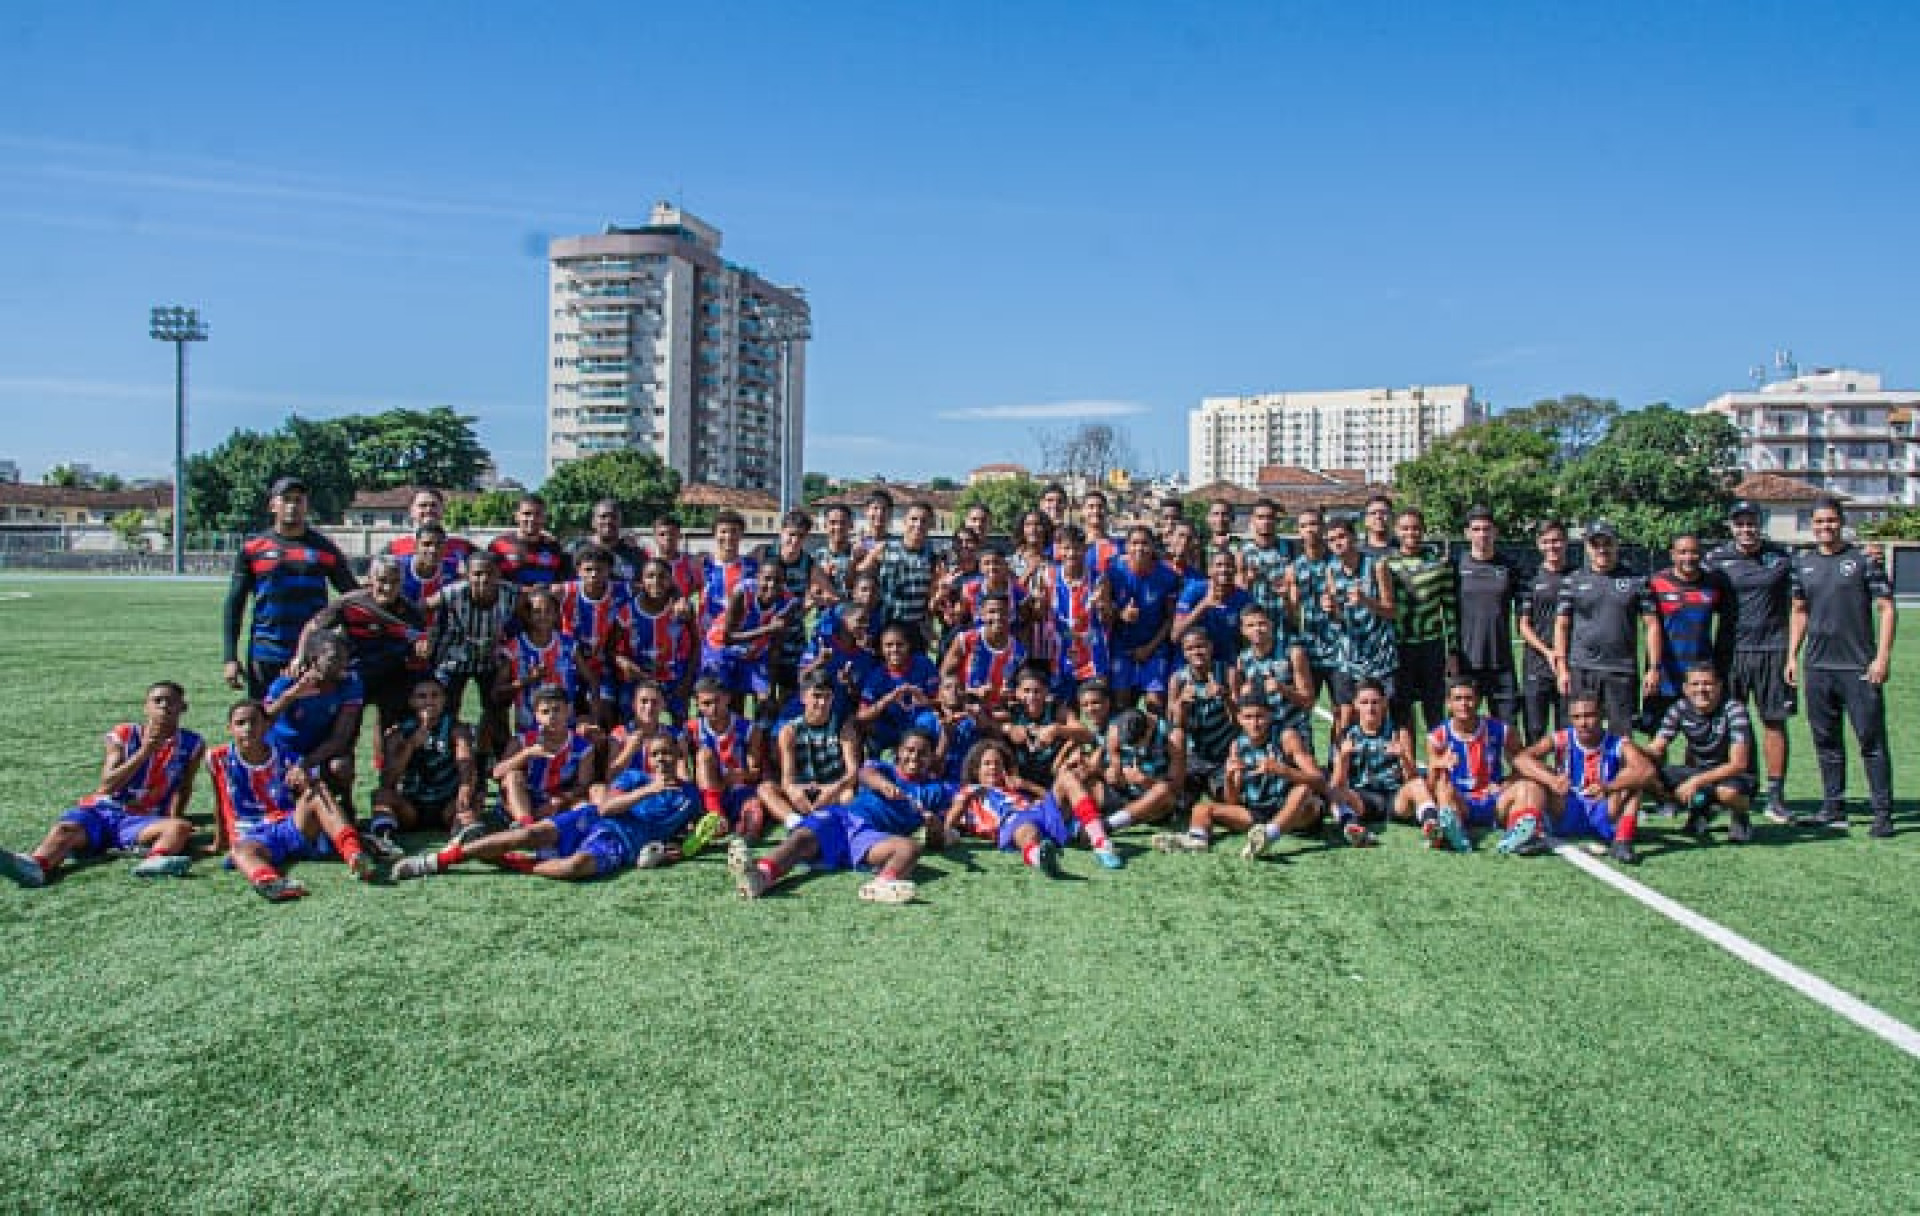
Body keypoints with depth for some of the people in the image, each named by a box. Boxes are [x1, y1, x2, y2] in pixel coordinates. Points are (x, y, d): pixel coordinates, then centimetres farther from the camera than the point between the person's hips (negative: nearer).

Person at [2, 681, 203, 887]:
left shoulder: (192, 745, 8)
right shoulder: (123, 735, 5)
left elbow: (182, 790, 5)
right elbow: (107, 785, -6)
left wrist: (172, 825, -12)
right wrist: (145, 751, -15)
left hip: (142, 818, 0)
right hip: (102, 809, 0)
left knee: (183, 827, -32)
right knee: (67, 827, -32)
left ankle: (156, 860, -66)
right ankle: (36, 865, -65)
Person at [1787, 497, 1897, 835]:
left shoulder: (1863, 560, -1)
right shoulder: (1802, 563, 12)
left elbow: (1886, 609, -3)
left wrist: (1883, 656, -12)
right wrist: (1792, 657, 12)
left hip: (1859, 667, -4)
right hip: (1816, 667, 5)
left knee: (1871, 739, -3)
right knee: (1826, 740, 10)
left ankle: (1883, 812, 2)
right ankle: (1833, 808, 19)